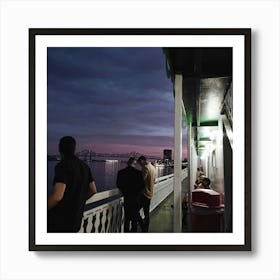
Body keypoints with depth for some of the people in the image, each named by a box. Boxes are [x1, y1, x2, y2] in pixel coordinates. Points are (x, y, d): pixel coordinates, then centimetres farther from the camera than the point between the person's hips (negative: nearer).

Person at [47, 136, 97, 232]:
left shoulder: (63, 166, -16)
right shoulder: (84, 166, 8)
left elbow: (57, 196, -28)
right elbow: (93, 190, 15)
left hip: (59, 220, -7)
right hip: (75, 220, 8)